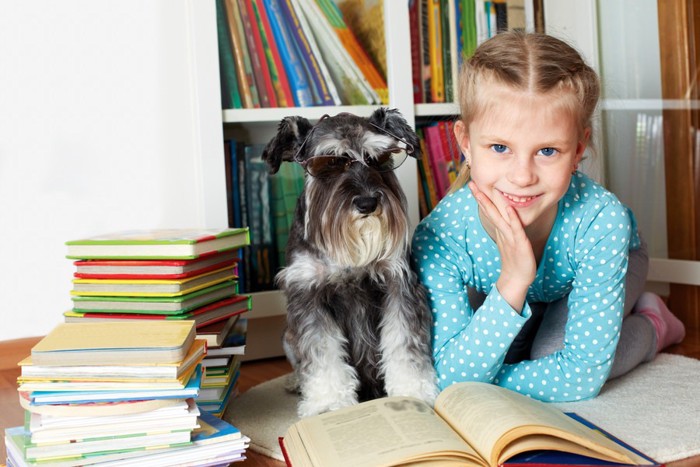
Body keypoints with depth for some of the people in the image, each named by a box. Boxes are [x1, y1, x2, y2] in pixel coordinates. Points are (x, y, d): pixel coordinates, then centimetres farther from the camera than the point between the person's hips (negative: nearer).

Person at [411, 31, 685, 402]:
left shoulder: (601, 221, -40)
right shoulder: (436, 237, -37)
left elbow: (584, 376, -35)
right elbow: (449, 379, -38)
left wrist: (480, 379, -30)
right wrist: (511, 284, -50)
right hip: (506, 283, 3)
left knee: (550, 358, -25)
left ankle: (649, 325, 4)